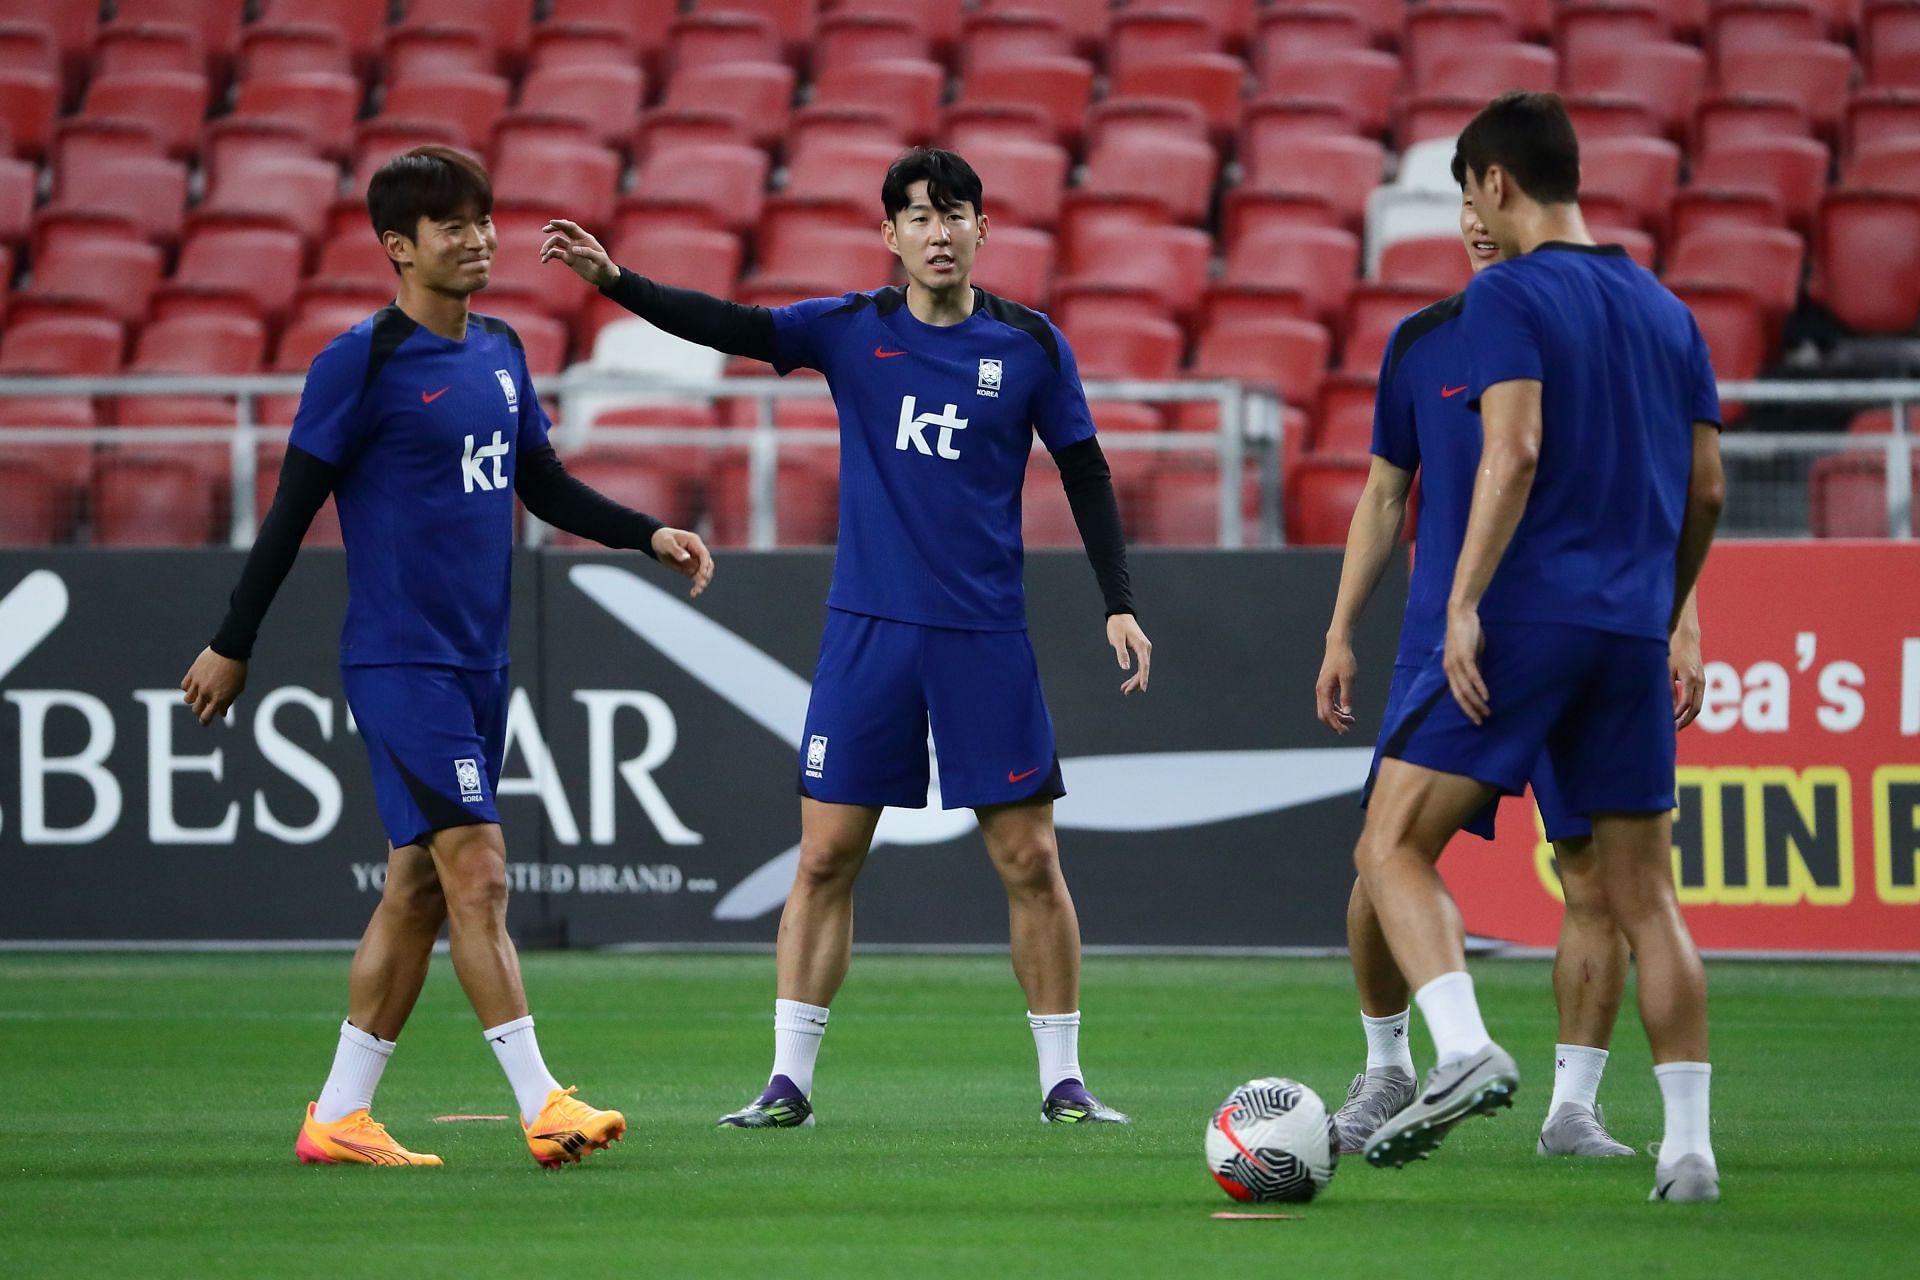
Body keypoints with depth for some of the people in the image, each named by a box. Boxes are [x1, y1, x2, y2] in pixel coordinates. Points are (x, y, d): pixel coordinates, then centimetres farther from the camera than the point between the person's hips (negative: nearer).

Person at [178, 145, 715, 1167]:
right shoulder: (363, 361, -10)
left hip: (478, 661, 8)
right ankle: (542, 1108, -15)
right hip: (400, 658, -8)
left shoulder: (499, 352, 12)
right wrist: (231, 646, -4)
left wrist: (648, 534, 9)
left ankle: (340, 1117, 14)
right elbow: (292, 509, -7)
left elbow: (544, 485, 22)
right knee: (477, 871, -13)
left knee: (417, 889, 8)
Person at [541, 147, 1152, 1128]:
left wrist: (1118, 603, 1)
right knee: (826, 857, -1)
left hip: (986, 637, 0)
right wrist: (612, 281, -22)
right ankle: (789, 1082, 5)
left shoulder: (1030, 345, 1)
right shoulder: (851, 331, 1)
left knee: (1030, 862, 0)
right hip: (868, 631, 0)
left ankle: (1062, 1083, 10)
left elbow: (1085, 473, 7)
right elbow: (732, 327, -9)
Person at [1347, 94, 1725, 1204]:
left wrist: (1464, 604, -18)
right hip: (1633, 632, 6)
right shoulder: (1666, 311, 16)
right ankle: (1690, 1145, 3)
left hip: (1527, 614, -6)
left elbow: (1514, 454, -16)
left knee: (1394, 846, -2)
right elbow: (1707, 493, 16)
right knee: (1645, 892, 8)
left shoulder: (1508, 295, -4)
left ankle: (1467, 1050, -24)